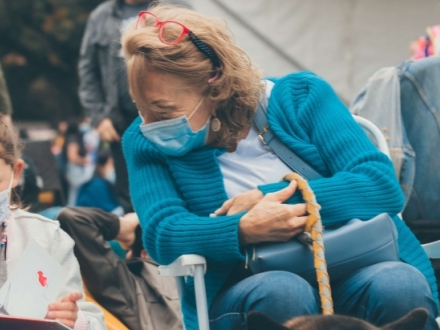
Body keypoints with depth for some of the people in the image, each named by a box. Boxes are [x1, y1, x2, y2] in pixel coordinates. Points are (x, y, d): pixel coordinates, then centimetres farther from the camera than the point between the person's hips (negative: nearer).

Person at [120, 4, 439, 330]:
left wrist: (268, 198, -14)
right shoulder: (145, 142, 4)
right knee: (282, 292, -35)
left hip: (354, 275, 0)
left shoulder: (300, 96, 2)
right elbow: (161, 233, -10)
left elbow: (383, 186, -7)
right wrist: (244, 231, -28)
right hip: (245, 296, 0)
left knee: (398, 284, -34)